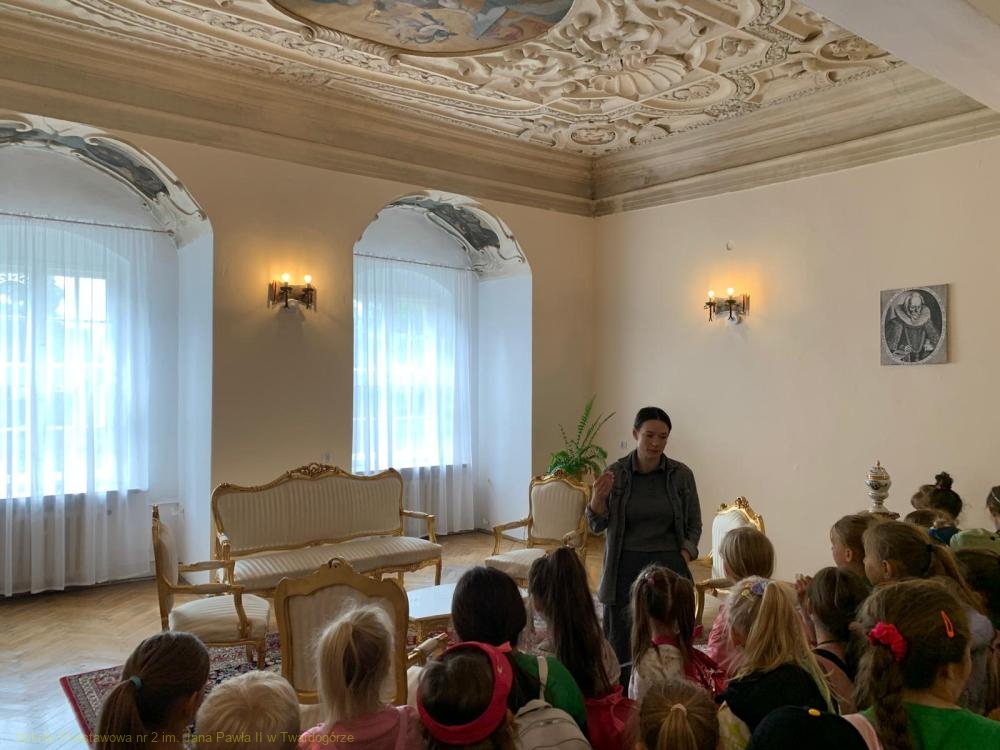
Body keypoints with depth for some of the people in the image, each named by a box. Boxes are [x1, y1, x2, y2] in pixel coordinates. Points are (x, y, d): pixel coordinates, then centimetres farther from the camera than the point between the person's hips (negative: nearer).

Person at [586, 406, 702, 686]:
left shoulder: (681, 475, 0)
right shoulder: (615, 473, -1)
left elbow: (694, 525, 8)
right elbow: (597, 525, 1)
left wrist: (683, 560, -6)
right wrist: (598, 497, -18)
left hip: (668, 568, 0)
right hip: (626, 568, 0)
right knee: (621, 643, 2)